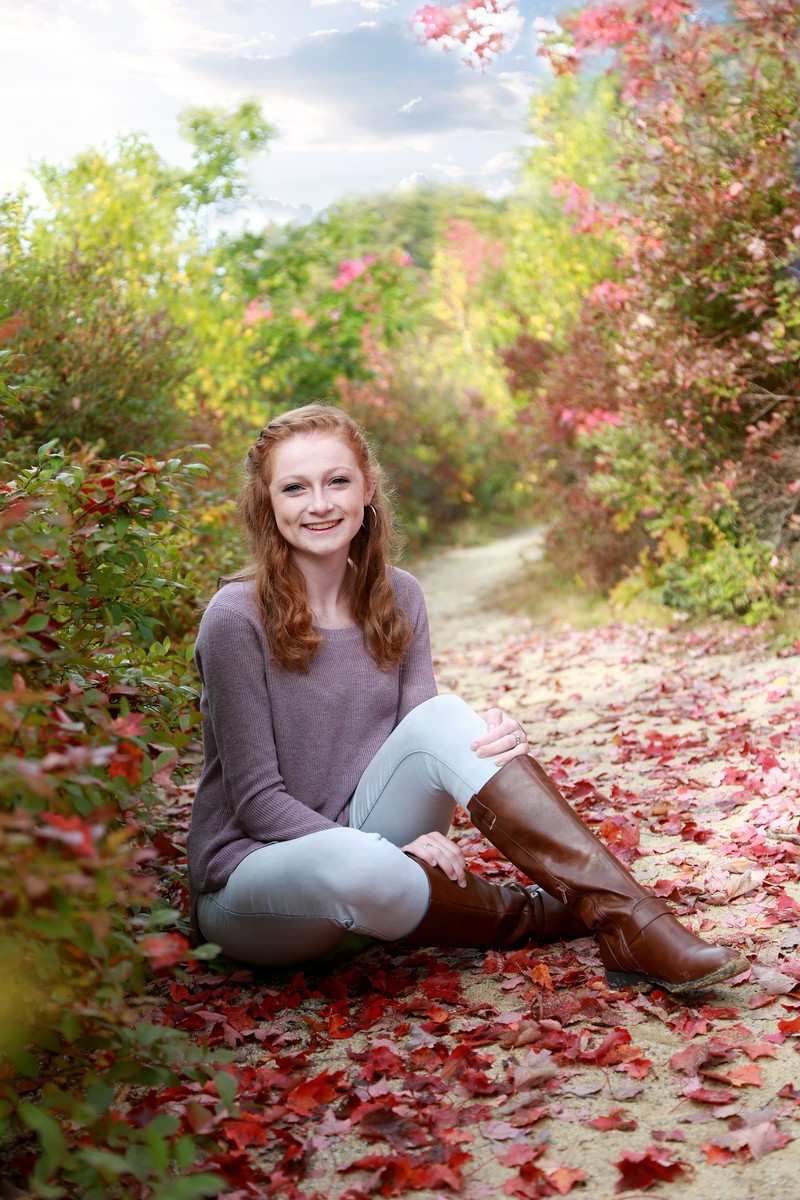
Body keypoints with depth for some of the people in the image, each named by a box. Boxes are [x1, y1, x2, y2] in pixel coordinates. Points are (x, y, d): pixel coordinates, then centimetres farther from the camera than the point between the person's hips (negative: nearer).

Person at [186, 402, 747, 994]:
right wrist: (388, 853, -26)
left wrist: (494, 743, -23)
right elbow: (257, 799, -16)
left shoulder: (398, 599, -1)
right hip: (247, 879, -4)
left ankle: (629, 920, -26)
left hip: (359, 833, 5)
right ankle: (534, 915, -13)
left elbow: (428, 744, -1)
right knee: (356, 865, -40)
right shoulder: (237, 618, -17)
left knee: (442, 717, -24)